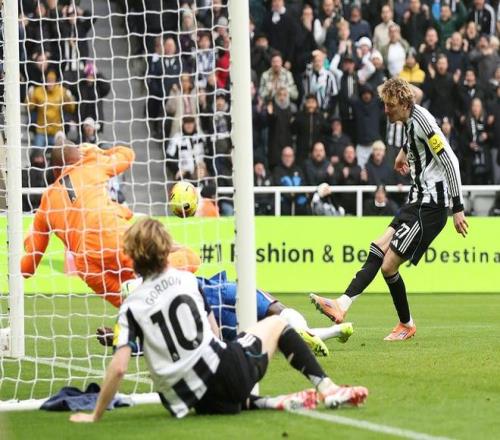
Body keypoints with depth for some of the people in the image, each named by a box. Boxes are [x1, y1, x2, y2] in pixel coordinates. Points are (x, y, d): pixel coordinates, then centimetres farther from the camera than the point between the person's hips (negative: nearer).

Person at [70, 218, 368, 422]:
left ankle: (275, 404, 9)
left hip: (200, 402, 0)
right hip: (227, 371, 0)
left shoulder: (131, 308, -1)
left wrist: (96, 416, -2)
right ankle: (326, 387, 14)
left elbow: (119, 368, -10)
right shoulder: (187, 279, 5)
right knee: (276, 324, 27)